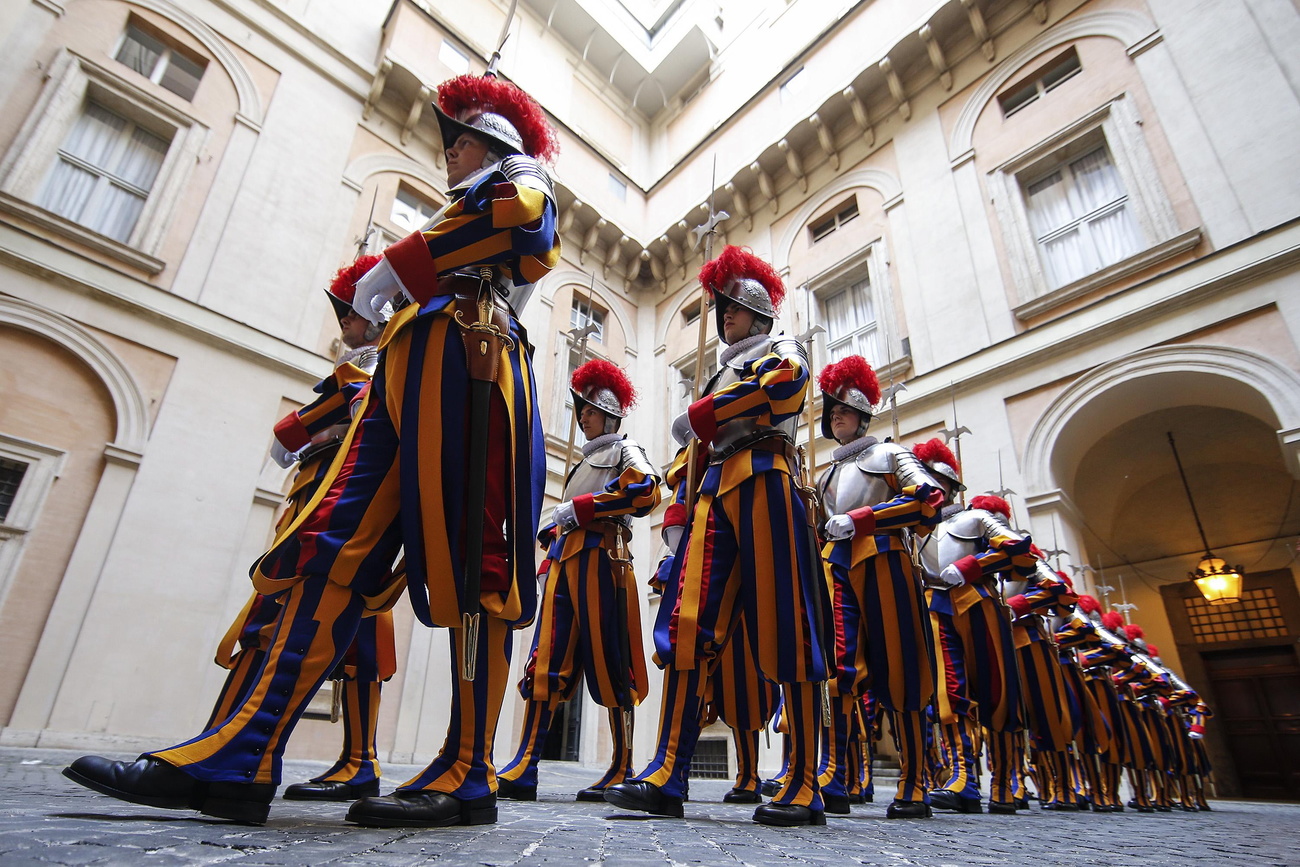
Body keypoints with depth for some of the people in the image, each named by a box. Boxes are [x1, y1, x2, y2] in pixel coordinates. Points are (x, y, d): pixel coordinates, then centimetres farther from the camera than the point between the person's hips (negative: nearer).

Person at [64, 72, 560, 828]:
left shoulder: (518, 175, 16)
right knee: (336, 548, -5)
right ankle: (245, 759, -6)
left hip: (460, 362, -9)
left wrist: (399, 268, -7)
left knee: (470, 564, -14)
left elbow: (519, 214, -9)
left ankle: (469, 778, -9)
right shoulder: (461, 210, 41)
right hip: (407, 373, 9)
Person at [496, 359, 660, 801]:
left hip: (599, 557, -7)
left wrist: (580, 508, -12)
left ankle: (623, 771, 1)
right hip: (563, 560, 8)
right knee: (546, 660, -2)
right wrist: (554, 527, 11)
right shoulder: (583, 462, 32)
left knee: (608, 661, -7)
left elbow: (646, 490, -13)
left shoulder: (625, 450, 9)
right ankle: (524, 768, -4)